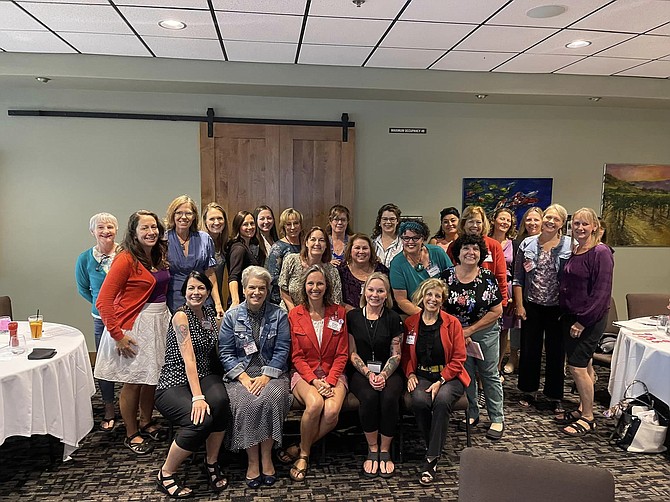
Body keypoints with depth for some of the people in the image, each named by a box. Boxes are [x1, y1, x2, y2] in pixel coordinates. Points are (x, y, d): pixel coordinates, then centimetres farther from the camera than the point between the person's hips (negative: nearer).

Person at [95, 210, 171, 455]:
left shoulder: (160, 257, 6)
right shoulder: (126, 259, -16)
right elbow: (103, 301, -18)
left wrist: (165, 315, 7)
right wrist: (117, 334, -19)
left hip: (160, 321, 7)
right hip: (135, 325, -7)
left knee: (152, 376, 16)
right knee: (133, 381, 5)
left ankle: (146, 422, 36)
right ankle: (131, 435, 22)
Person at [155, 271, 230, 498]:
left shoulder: (210, 312, 9)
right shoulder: (181, 316, -12)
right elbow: (188, 359, -22)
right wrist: (197, 397, -30)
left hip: (204, 377, 5)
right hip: (174, 384, -5)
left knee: (219, 400, -30)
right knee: (201, 420, -32)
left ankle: (211, 463, -7)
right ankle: (165, 474, -5)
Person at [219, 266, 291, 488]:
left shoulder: (279, 315, 6)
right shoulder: (231, 316, 6)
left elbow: (282, 350, 0)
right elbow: (225, 352, 2)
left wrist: (266, 376, -13)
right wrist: (243, 377, -11)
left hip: (272, 372, 0)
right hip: (240, 373, 0)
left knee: (271, 398, -31)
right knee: (245, 402, -30)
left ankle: (266, 457, -14)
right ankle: (252, 460, -13)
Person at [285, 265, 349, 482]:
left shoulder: (338, 313, 4)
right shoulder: (295, 315, 3)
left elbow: (342, 354, 3)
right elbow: (297, 356, 0)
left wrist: (329, 381, -12)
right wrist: (315, 381, -15)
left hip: (333, 374, 1)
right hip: (304, 374, -1)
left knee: (332, 411, -29)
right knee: (315, 403, -33)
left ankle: (300, 449, -4)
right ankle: (303, 455, -7)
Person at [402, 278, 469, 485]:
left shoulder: (452, 323, 1)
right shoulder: (410, 323, 7)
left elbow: (458, 358, -2)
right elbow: (406, 355, 14)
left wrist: (441, 381, -13)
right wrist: (410, 374, -5)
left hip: (449, 376, -1)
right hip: (421, 375, 2)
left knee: (442, 400, -33)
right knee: (419, 401, -31)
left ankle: (431, 459, -21)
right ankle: (433, 447, -5)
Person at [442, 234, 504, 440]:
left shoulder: (488, 278, -9)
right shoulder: (447, 276, -7)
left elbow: (497, 311, -8)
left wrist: (470, 330, -12)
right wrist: (457, 334, -9)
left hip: (485, 332, -1)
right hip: (456, 333, 1)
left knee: (490, 374, 6)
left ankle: (497, 419, 18)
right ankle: (471, 414, 28)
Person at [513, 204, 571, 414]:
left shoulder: (569, 246, -4)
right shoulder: (527, 244, 2)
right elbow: (518, 278, 4)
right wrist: (519, 305, -1)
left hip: (557, 307, -1)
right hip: (532, 306, 2)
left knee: (556, 351, 8)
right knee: (529, 349, 10)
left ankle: (555, 396, 22)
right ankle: (529, 391, 26)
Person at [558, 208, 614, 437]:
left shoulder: (601, 252, -14)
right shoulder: (574, 251, 10)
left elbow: (602, 292, -18)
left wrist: (583, 321, -18)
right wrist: (565, 315, 12)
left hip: (590, 319, -7)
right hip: (570, 316, 8)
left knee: (577, 366, -7)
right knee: (580, 365, 14)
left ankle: (588, 419, 7)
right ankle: (582, 409, 27)